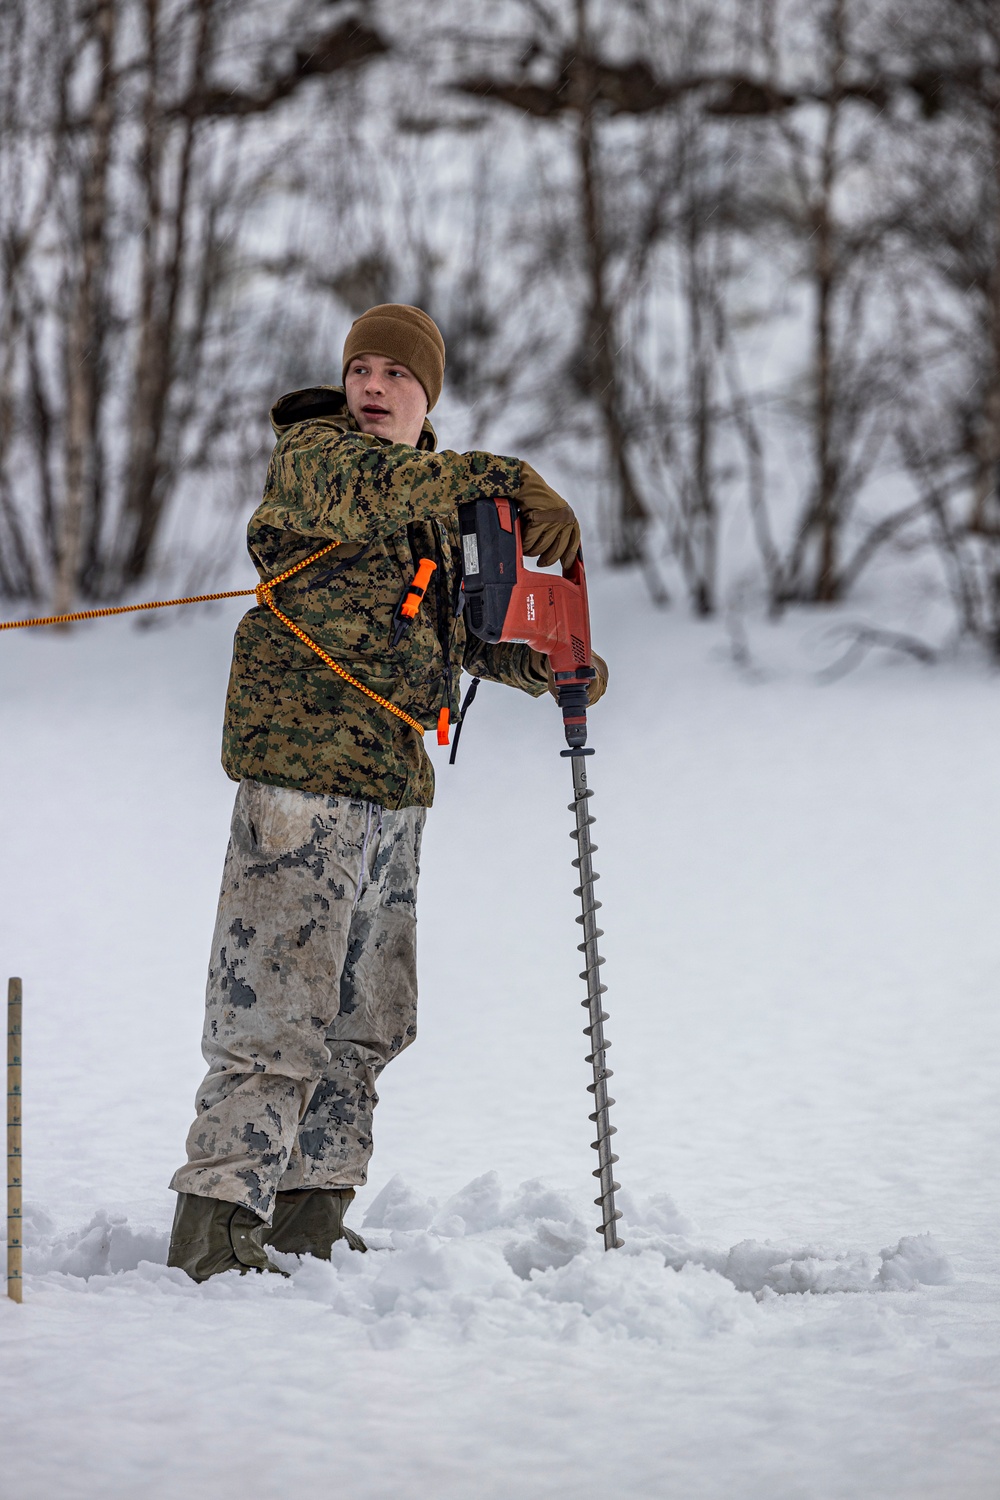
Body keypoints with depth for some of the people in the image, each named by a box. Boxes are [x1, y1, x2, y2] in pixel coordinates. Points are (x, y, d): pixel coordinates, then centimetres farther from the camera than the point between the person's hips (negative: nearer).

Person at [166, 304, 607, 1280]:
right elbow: (380, 485, -27)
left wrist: (550, 667, 12)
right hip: (302, 769, -9)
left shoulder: (435, 501, 20)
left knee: (367, 1016, 13)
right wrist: (513, 486, -35)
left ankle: (309, 1214, 23)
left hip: (393, 784, 9)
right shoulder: (310, 457, -5)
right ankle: (214, 1232, -8)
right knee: (276, 1007, -11)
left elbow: (463, 629, 28)